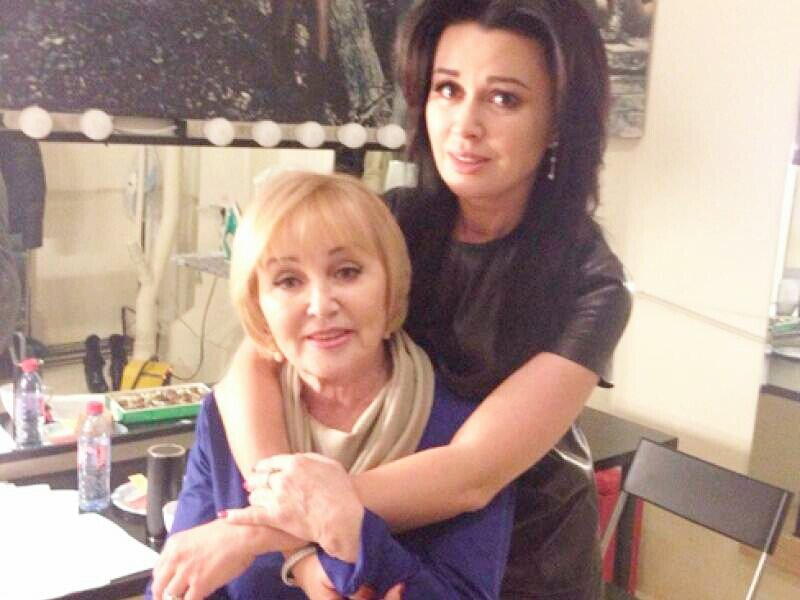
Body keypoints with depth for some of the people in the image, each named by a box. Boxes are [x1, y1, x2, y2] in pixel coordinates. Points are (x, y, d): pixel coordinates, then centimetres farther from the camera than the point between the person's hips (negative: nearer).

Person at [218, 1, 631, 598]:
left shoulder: (589, 286, -21)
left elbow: (474, 471, -30)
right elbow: (254, 365, -22)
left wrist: (274, 524, -35)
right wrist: (297, 535, -36)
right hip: (393, 548, 2)